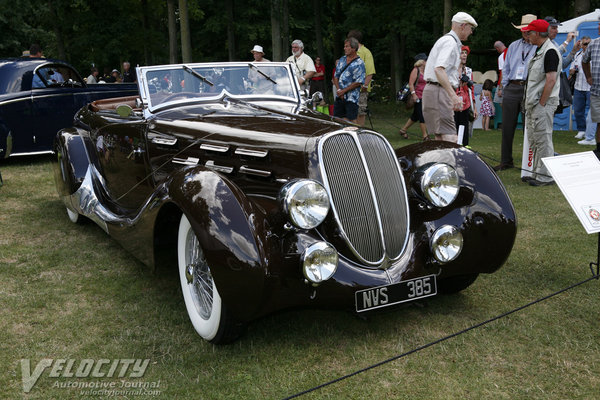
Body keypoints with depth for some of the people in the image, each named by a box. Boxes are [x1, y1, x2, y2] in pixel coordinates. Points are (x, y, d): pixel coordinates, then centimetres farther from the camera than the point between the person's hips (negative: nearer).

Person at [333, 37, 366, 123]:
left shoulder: (359, 63, -7)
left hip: (351, 98, -7)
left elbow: (358, 82, -13)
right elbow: (336, 76, 14)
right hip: (339, 96, 7)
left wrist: (344, 91, -14)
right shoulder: (342, 60, 13)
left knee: (351, 121, -5)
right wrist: (338, 89, -3)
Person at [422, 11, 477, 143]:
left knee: (441, 138, 9)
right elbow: (439, 69, -25)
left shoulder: (452, 41, 23)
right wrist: (453, 95, -32)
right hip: (439, 91, -11)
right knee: (450, 139, -17)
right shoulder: (450, 42, -10)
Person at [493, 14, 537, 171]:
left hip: (530, 90, -4)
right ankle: (506, 161, 13)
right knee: (507, 126, 4)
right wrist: (503, 87, 11)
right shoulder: (513, 46, 18)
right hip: (511, 88, 4)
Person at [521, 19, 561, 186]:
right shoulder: (539, 50, 17)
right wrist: (530, 103, 16)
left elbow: (551, 80, -21)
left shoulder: (550, 51, -14)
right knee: (534, 140, 14)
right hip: (533, 103, 10)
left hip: (543, 103, -10)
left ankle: (545, 176, -2)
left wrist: (541, 103, -20)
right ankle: (537, 173, 23)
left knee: (543, 140, -7)